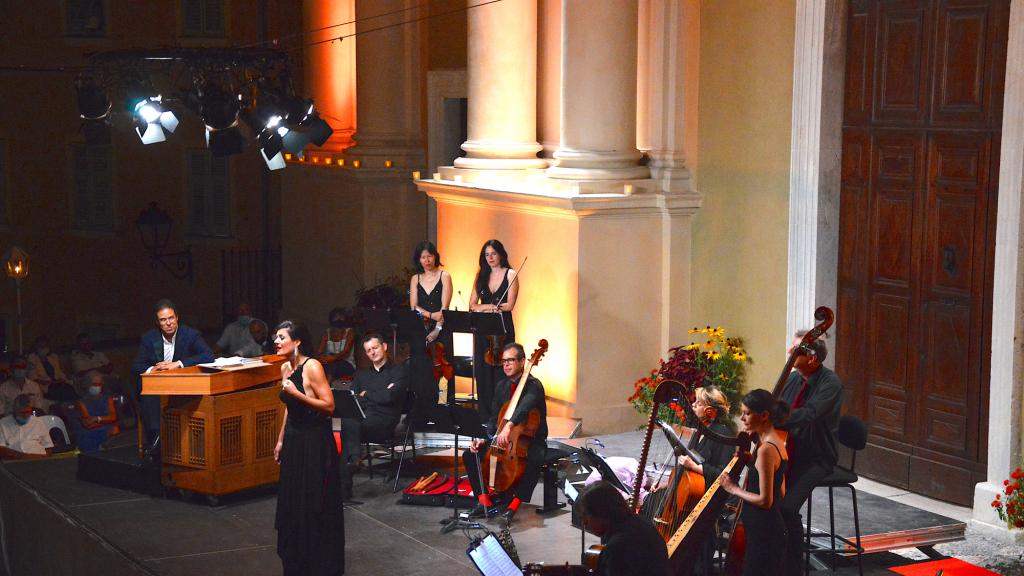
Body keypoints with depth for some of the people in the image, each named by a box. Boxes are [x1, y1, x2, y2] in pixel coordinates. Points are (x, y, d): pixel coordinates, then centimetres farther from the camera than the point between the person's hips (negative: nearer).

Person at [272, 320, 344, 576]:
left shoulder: (312, 367, -16)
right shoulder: (285, 368, 8)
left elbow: (329, 405, -18)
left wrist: (297, 394, -25)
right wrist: (280, 441, 18)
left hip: (315, 442, -8)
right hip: (294, 440, 8)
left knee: (315, 505, 0)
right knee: (292, 503, 13)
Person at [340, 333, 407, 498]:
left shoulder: (398, 371, 11)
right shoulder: (361, 374, 27)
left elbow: (389, 397, -6)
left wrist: (365, 395, 7)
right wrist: (379, 395, -3)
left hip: (384, 424, -5)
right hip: (360, 418, 5)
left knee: (349, 423, -34)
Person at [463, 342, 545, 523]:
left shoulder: (534, 385, -15)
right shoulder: (501, 386, 8)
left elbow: (525, 406, -37)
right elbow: (494, 418, 7)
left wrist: (509, 426, -55)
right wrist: (484, 439, -11)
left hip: (531, 441, -6)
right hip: (504, 439, 7)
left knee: (534, 460, -39)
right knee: (470, 455, -10)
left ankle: (514, 503, -24)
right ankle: (484, 500, -7)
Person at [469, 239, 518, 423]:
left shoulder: (510, 275, 0)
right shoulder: (481, 276, 11)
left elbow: (509, 305, -9)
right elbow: (472, 305, 4)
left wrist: (484, 307, -9)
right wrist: (491, 307, -13)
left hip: (503, 328, -4)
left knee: (500, 372, -6)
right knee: (482, 371, 2)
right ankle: (484, 414, 7)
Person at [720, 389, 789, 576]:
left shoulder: (765, 449, -21)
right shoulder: (775, 440, 8)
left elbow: (765, 500, -21)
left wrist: (734, 489, -9)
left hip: (762, 529, -10)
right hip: (770, 525, 10)